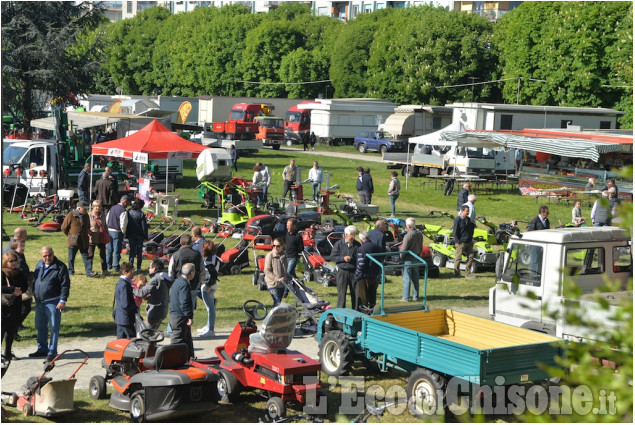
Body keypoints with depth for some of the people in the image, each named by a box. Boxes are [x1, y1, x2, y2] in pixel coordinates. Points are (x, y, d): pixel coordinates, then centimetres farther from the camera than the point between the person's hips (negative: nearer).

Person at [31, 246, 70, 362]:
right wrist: (34, 294, 18)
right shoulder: (39, 265, 10)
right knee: (40, 327, 15)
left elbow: (65, 285, -12)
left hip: (53, 303, -7)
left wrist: (63, 300, -17)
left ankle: (52, 351, 5)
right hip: (39, 302, 7)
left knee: (54, 328, -2)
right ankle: (42, 349, 28)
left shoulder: (60, 267, -11)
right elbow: (34, 280, 22)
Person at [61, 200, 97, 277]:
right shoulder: (70, 216, -8)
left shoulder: (86, 216, 8)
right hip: (73, 242, -4)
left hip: (84, 242, 4)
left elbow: (88, 227, 24)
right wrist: (70, 235, 4)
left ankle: (89, 272, -7)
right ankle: (71, 271, 23)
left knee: (86, 257, -2)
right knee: (71, 257, 8)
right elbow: (63, 228, -1)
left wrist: (86, 234, 12)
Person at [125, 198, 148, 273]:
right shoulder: (141, 214, -13)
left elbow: (126, 224, 3)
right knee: (139, 251, 7)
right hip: (139, 235, -2)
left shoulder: (129, 213, -3)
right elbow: (144, 226, -11)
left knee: (132, 250, 10)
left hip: (131, 235, 2)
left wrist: (126, 234, 11)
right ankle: (138, 267, 8)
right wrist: (146, 236, -2)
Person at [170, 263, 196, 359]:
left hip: (174, 314, 10)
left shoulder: (177, 282, 13)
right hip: (180, 317, -10)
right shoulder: (184, 284, -19)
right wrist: (190, 317, -22)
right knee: (178, 340, -4)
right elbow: (184, 303, -25)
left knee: (187, 339, 18)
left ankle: (190, 358, 25)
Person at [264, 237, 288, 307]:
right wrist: (277, 279, -20)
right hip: (273, 284, -6)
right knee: (277, 302, -14)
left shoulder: (284, 256, 7)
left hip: (282, 284, 6)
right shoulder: (270, 255, -10)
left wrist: (287, 277, 6)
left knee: (278, 302, 12)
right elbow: (267, 271, -13)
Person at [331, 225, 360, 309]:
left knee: (355, 293, 5)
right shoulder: (339, 244, 1)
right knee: (341, 293, 1)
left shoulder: (357, 245, 4)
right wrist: (343, 258, -13)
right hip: (342, 271, -2)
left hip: (354, 272, 2)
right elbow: (333, 256, 0)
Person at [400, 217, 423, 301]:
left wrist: (401, 256, -2)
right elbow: (421, 247, 11)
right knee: (415, 279, 13)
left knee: (407, 279, -2)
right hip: (416, 260, 7)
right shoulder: (419, 234, 3)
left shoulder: (408, 235, -21)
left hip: (408, 260, -7)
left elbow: (403, 249, -18)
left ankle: (405, 297, 0)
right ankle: (415, 296, 18)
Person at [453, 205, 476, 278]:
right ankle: (457, 273, 10)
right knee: (458, 258, 0)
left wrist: (471, 237, 18)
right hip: (461, 242, -7)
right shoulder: (458, 220, -12)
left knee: (471, 257, 5)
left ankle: (468, 274, 13)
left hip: (469, 242, 7)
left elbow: (472, 227, 27)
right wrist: (458, 242, -14)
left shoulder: (468, 219, 9)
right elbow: (455, 232, -12)